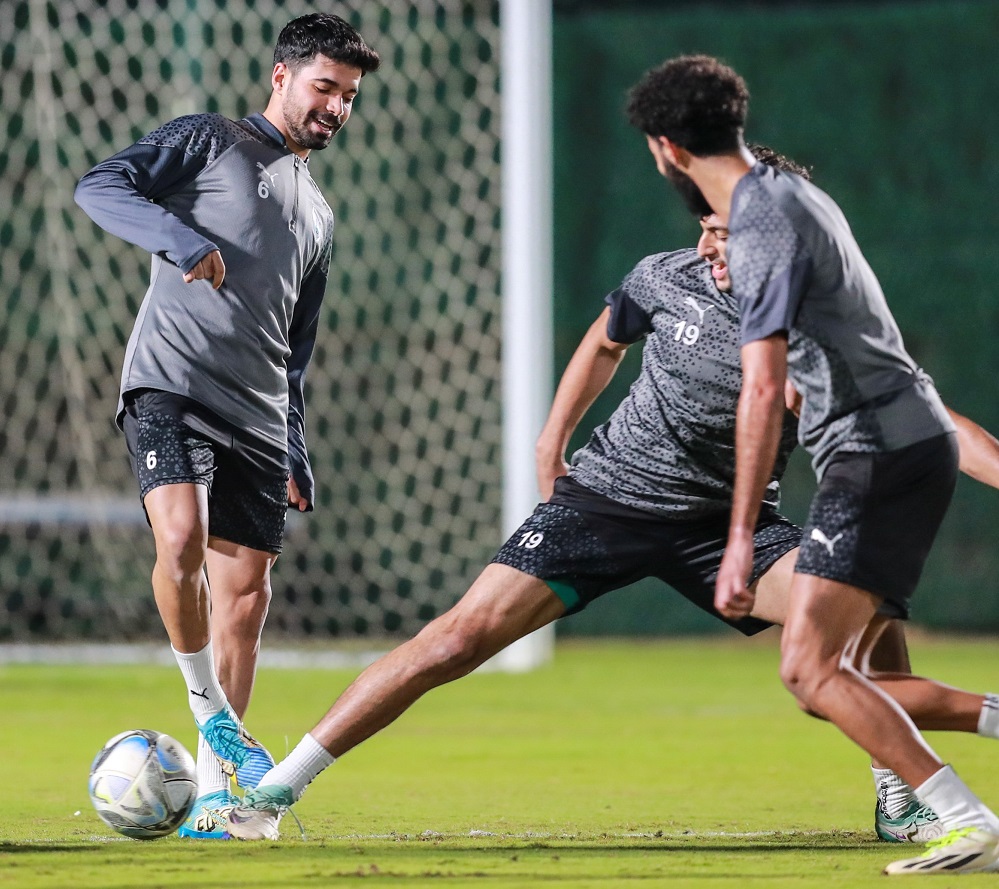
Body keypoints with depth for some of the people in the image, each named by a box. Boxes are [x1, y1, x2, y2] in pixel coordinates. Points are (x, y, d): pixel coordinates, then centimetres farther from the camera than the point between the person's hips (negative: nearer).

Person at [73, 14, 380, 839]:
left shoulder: (318, 214, 26)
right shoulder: (208, 141, 8)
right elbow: (100, 187, -7)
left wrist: (296, 454, 19)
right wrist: (182, 238, -22)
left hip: (257, 421, 6)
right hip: (172, 386, -6)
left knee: (245, 594, 1)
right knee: (182, 540, -28)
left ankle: (213, 795, 6)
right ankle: (207, 707, -8)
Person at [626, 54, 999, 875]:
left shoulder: (764, 228, -16)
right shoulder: (792, 193, 15)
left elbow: (763, 390, -23)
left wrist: (742, 540, -25)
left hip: (883, 454, -10)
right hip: (907, 446, 10)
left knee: (810, 668, -18)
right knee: (831, 674, 9)